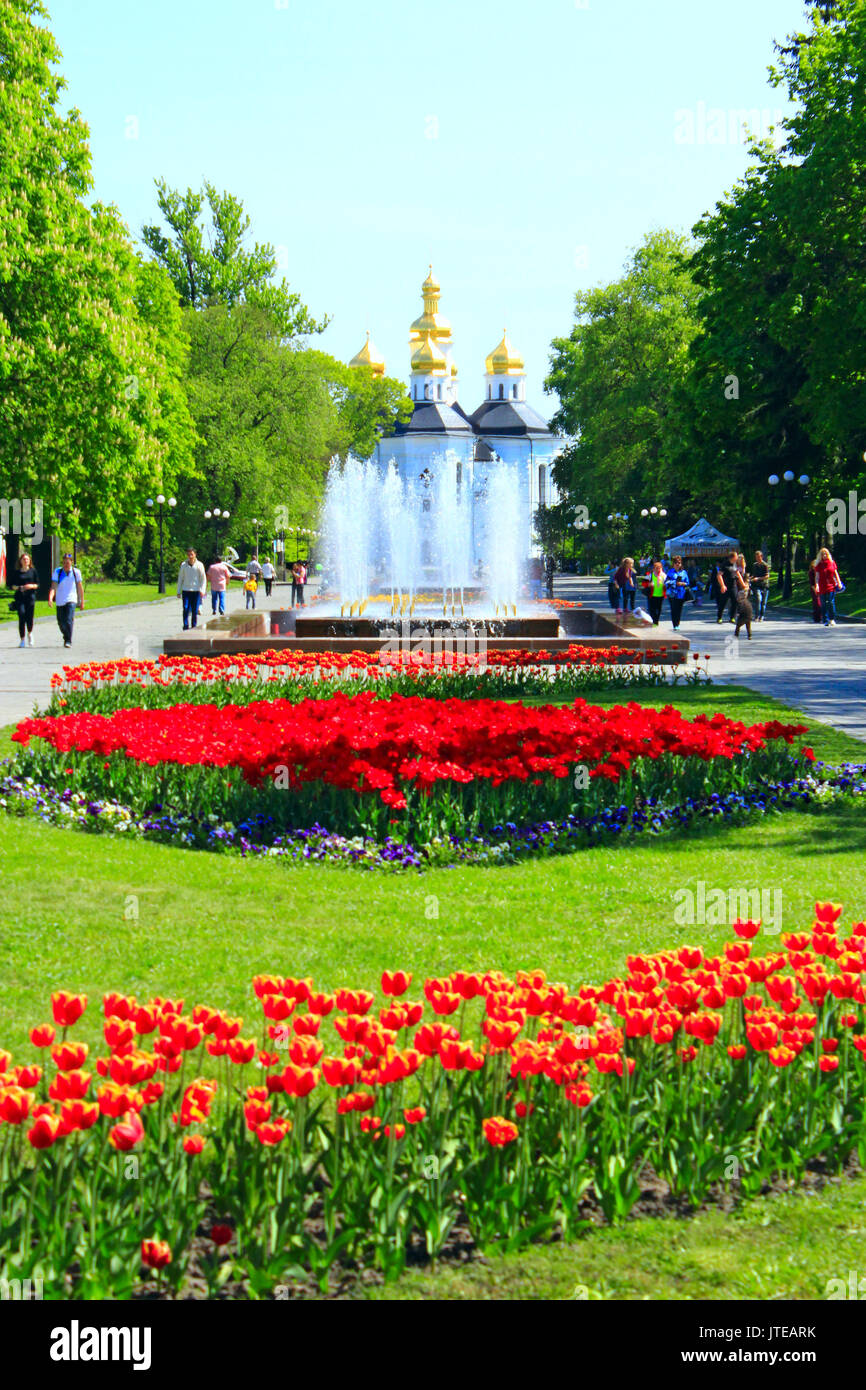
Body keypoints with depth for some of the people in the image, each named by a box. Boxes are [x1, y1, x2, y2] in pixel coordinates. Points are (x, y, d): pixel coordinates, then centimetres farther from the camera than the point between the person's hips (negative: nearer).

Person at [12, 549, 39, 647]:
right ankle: (22, 639, -3)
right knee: (21, 617, -9)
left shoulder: (33, 571, 7)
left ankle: (29, 633, 29)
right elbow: (13, 585, 8)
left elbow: (37, 584, 9)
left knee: (30, 618, -2)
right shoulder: (16, 572, 7)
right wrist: (19, 588, -11)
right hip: (19, 597, 0)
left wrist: (32, 586, -11)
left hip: (30, 596, 0)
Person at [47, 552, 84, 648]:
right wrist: (50, 598, -24)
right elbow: (53, 587, -8)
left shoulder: (76, 572, -1)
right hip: (60, 601, 2)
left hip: (71, 600, -2)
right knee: (61, 623, 8)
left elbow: (80, 588, 9)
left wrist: (82, 602, 13)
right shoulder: (57, 572, -2)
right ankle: (66, 636, 36)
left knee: (69, 620, -19)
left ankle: (68, 641, -15)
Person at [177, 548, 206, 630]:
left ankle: (194, 628, 11)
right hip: (186, 590, 1)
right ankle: (186, 627, -9)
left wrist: (202, 590, -9)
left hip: (196, 591, -1)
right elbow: (180, 578, 11)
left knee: (195, 611, 2)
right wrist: (178, 591, 8)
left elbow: (203, 578, 3)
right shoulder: (183, 565, 5)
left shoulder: (199, 565, 0)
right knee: (186, 610, -11)